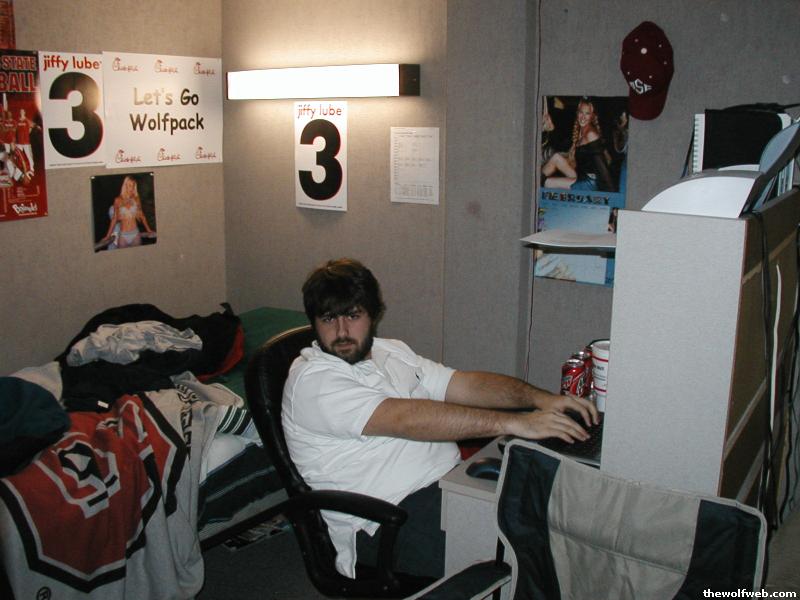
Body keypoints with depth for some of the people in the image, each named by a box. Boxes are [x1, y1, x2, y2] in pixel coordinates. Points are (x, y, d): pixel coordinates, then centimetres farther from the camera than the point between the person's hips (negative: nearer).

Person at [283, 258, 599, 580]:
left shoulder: (391, 351, 16)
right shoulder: (311, 380, -12)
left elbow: (464, 384, 8)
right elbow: (406, 418, -23)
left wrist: (538, 398, -9)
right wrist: (514, 423, -27)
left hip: (452, 478, 8)